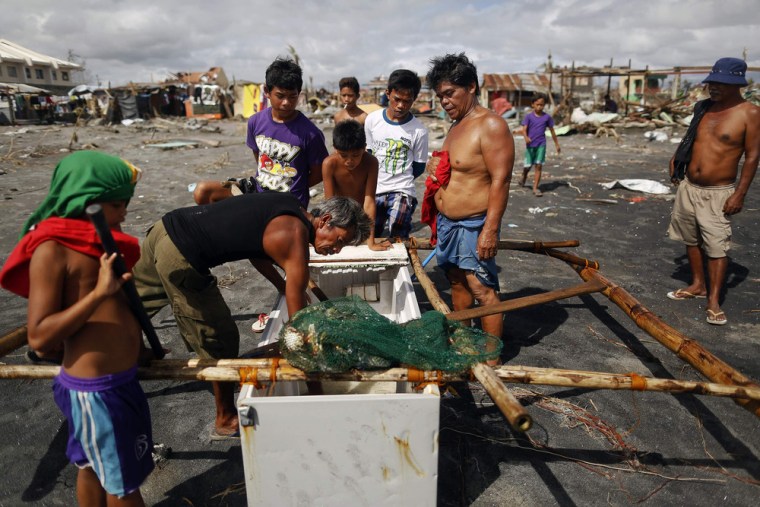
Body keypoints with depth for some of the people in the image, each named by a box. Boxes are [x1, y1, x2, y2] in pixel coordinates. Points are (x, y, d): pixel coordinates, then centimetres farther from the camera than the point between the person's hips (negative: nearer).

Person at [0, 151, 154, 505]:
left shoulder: (96, 238, 5)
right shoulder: (52, 249, -19)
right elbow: (39, 337, -22)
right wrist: (99, 293, -29)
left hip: (121, 379, 8)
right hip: (95, 390, -8)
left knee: (94, 469, 26)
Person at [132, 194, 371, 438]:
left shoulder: (291, 207, 6)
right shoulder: (294, 238, -18)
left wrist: (284, 286, 21)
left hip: (166, 227, 9)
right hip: (180, 258, -9)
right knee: (219, 338, 4)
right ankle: (226, 421, 22)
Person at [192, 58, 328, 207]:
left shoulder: (310, 134, -18)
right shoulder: (255, 122, -2)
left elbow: (318, 174, -6)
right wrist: (265, 178, 11)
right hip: (257, 188, 6)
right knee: (202, 191, -3)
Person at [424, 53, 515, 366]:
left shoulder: (490, 126, -15)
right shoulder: (456, 126, 13)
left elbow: (500, 181, -21)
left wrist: (490, 229, -24)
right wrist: (435, 168, 7)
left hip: (473, 225, -9)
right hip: (447, 222, 9)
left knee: (483, 290, -3)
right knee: (457, 282, 18)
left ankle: (491, 359, 10)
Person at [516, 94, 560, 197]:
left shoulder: (547, 117, 3)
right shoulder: (528, 116, -3)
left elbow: (552, 131, 11)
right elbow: (524, 129, -12)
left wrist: (557, 144, 14)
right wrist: (526, 137, -34)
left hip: (541, 145, 1)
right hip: (530, 145, -1)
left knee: (539, 166, -6)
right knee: (527, 166, 5)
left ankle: (535, 188, -1)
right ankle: (524, 177, 40)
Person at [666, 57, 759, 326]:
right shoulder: (704, 107, 6)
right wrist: (676, 158, 9)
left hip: (718, 193, -6)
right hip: (688, 187, 6)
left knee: (716, 246, -4)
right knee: (691, 239, 14)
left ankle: (713, 300, 3)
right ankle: (698, 285, 29)